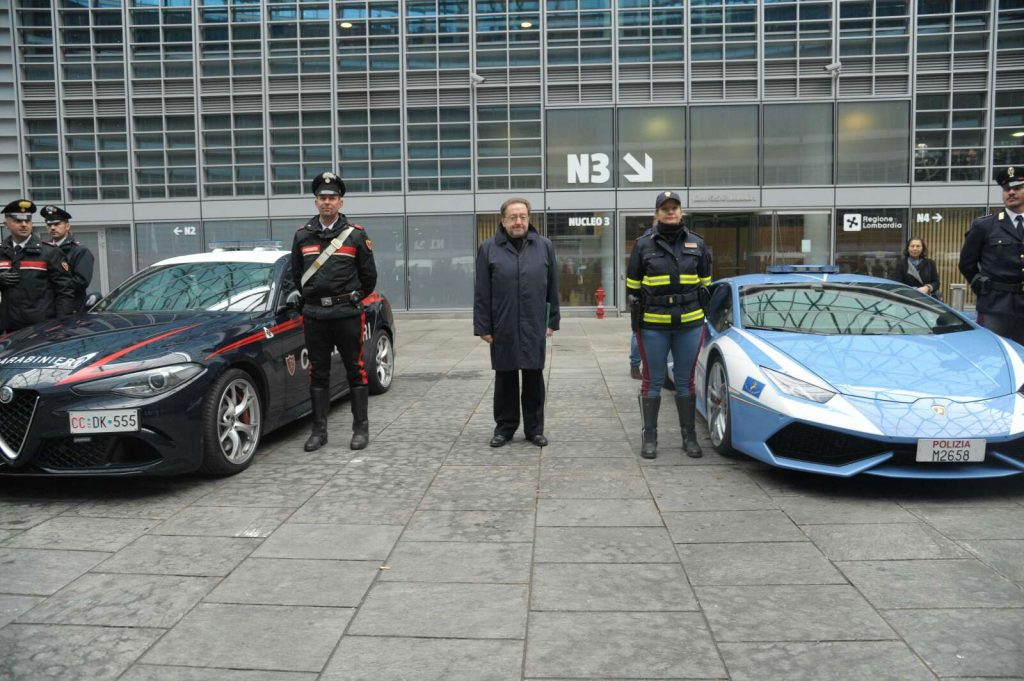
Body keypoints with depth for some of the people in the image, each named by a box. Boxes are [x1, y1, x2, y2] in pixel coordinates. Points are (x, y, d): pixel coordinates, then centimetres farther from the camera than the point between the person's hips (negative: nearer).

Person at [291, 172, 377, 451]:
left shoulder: (356, 235, -1)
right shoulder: (302, 236, 7)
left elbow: (369, 276, 5)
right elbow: (296, 275, 17)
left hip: (347, 313, -3)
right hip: (314, 315, 3)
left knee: (355, 370, 2)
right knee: (318, 373, 8)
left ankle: (361, 428, 11)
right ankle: (319, 430, 16)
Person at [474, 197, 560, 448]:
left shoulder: (544, 246, 5)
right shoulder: (489, 249, 0)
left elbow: (553, 288, 8)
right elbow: (481, 293, 0)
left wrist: (553, 320, 4)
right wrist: (483, 327, -4)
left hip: (534, 328, 1)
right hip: (502, 329, -1)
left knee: (534, 380, 9)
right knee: (505, 379, 9)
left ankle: (534, 428, 21)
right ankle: (504, 427, 22)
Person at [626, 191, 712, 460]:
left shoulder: (697, 244, 7)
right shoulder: (643, 245, 1)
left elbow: (704, 282, 16)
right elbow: (633, 285, 5)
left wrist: (700, 310, 11)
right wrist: (636, 316, 3)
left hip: (690, 324, 2)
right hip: (653, 326, -2)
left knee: (685, 380, 9)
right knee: (653, 381, 5)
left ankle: (689, 437, 18)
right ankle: (650, 437, 15)